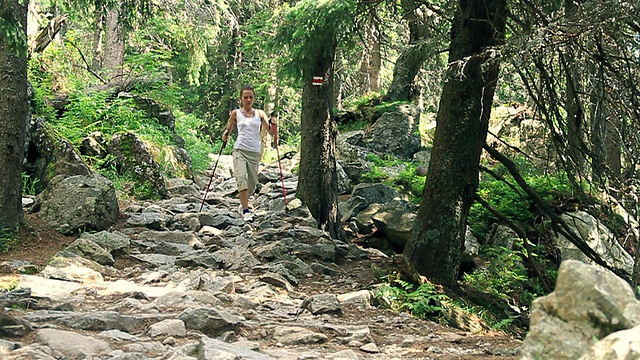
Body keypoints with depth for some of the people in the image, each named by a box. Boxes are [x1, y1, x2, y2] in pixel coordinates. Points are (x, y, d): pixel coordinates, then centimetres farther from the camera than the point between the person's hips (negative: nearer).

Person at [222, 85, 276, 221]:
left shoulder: (259, 113, 8)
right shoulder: (236, 113, 6)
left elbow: (271, 131, 2)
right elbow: (229, 130, 18)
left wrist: (273, 123, -18)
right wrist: (225, 135, -4)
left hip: (255, 152, 2)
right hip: (240, 150, -2)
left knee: (252, 183, 6)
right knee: (241, 179, -20)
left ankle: (244, 203, 34)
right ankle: (246, 211, -21)